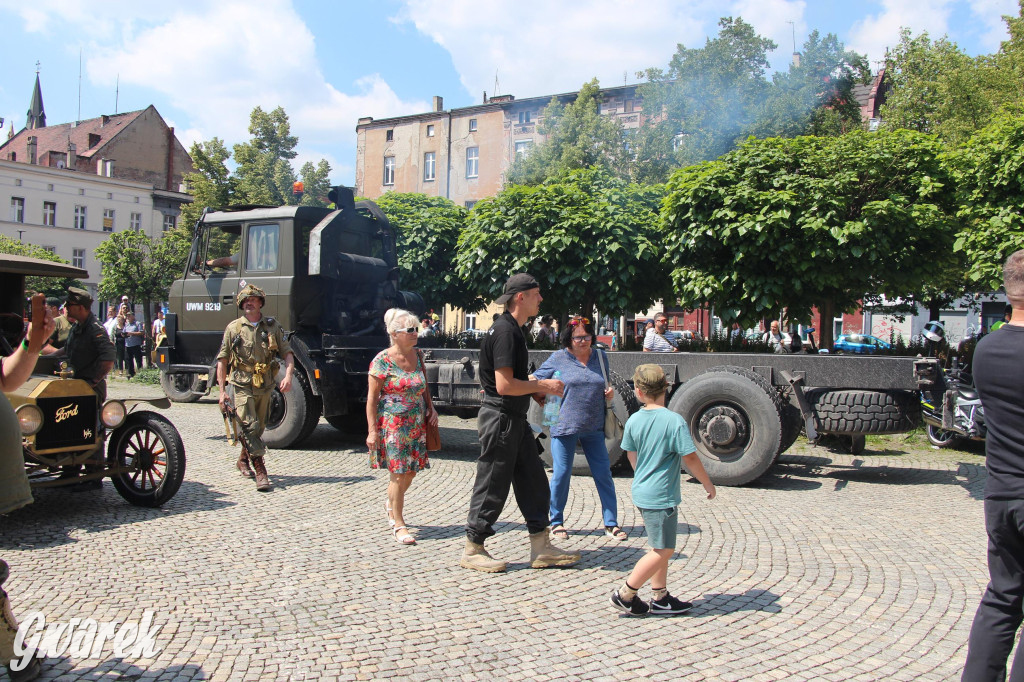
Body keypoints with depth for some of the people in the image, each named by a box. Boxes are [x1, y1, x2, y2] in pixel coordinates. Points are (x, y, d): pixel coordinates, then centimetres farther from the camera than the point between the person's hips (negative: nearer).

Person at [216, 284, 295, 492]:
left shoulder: (272, 326, 6)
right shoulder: (233, 328, 3)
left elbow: (287, 353, 4)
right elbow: (222, 360, 3)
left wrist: (288, 375, -14)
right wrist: (222, 390, -3)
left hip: (265, 387, 3)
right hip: (242, 386, -2)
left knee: (258, 428, 14)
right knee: (250, 427, -14)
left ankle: (243, 459, 37)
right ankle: (260, 471, -13)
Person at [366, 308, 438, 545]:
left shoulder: (417, 355, 8)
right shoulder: (382, 360, -10)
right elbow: (372, 398, -10)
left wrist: (431, 408, 5)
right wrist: (372, 430, -14)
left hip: (416, 425, 6)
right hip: (392, 424, -6)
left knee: (410, 471, 12)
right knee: (398, 473, -5)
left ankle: (391, 504, 40)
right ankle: (398, 525, 8)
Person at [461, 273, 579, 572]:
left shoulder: (513, 330, 14)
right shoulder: (504, 331, -19)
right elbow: (504, 385, -25)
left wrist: (537, 386, 12)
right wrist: (542, 385, -14)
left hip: (515, 419, 10)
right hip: (499, 419, -10)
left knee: (534, 482, 12)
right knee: (493, 486, 1)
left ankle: (542, 548, 20)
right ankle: (473, 550, 15)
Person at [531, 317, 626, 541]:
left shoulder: (600, 357, 11)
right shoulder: (558, 358, -1)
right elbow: (535, 380, 3)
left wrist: (610, 391, 2)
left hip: (594, 427, 3)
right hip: (565, 427, -3)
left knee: (603, 474, 5)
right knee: (561, 474, 0)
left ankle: (611, 523, 16)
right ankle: (556, 522, 18)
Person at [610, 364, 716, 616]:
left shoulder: (633, 420, 1)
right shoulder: (675, 421, -16)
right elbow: (690, 458, -14)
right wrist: (708, 484, 1)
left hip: (642, 492, 7)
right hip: (662, 496, -7)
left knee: (661, 548, 18)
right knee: (663, 550, 3)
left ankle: (660, 598, 24)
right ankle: (625, 594, 7)